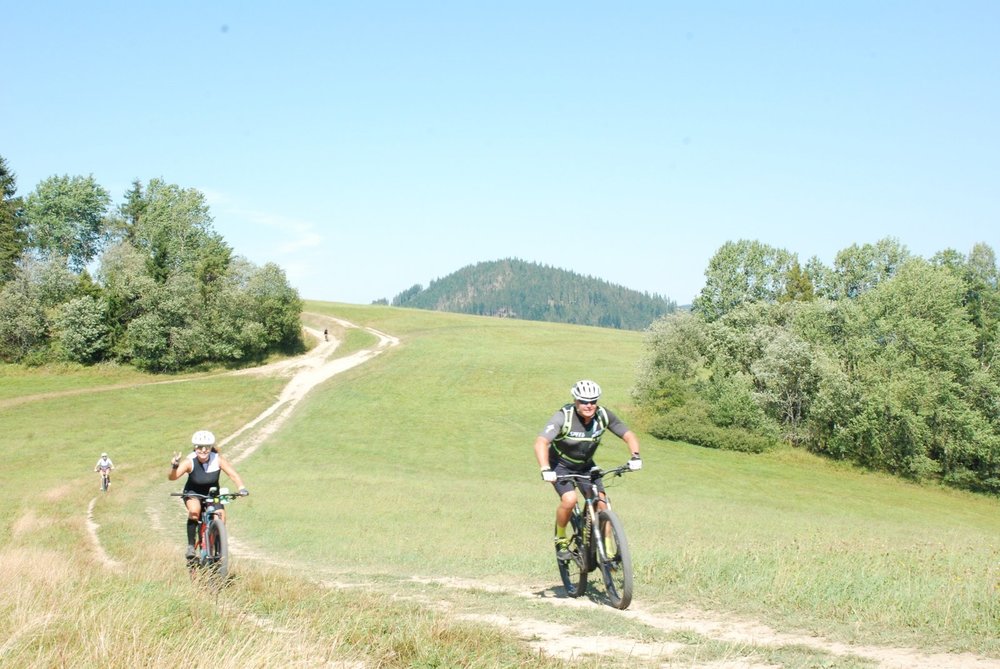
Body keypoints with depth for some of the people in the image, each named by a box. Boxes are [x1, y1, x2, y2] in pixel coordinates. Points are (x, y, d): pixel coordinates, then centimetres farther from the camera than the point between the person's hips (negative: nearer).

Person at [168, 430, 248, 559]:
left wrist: (241, 488, -47)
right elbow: (172, 477, -36)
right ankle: (191, 545, -19)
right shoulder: (189, 461, -27)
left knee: (220, 516, -18)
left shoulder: (217, 459, -23)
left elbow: (233, 474, -29)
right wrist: (174, 467, -58)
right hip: (193, 493, -2)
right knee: (194, 510, -34)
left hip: (212, 493, 2)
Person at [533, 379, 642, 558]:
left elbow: (629, 435, -11)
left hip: (586, 465, 4)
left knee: (601, 504, -11)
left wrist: (635, 456, -31)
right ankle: (560, 539, 0)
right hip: (560, 465, -4)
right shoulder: (563, 417, -30)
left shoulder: (604, 415, -18)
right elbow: (541, 442, -41)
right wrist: (545, 469, -55)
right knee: (569, 500, -26)